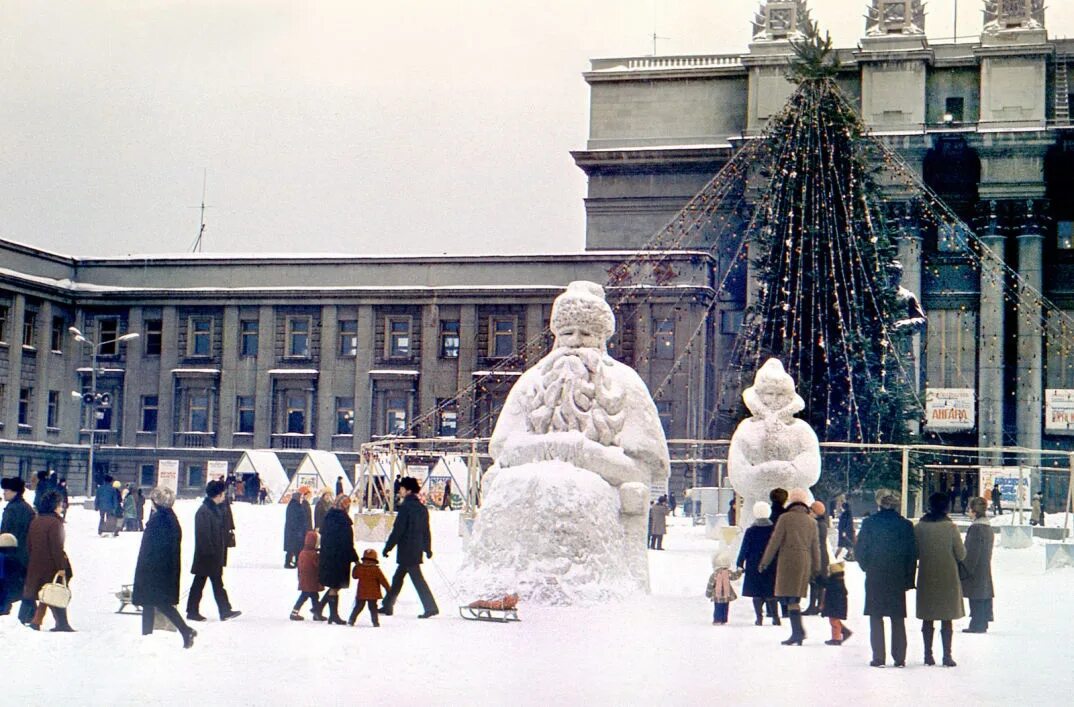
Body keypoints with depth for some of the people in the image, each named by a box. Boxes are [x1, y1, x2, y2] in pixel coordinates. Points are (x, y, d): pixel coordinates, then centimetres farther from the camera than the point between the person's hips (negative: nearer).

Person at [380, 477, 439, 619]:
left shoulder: (405, 507, -14)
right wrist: (428, 549, 22)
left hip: (406, 550, -8)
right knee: (398, 577, 17)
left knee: (417, 579, -8)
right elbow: (426, 531, 15)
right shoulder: (422, 508, 10)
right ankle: (387, 606, 23)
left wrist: (388, 547, -10)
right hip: (417, 550, 8)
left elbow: (397, 530, -16)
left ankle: (430, 607, -13)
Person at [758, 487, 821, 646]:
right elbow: (815, 547, 12)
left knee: (791, 599, -5)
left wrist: (765, 561, 2)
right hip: (805, 563, 5)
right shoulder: (811, 521, 9)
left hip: (788, 561, -5)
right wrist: (816, 568, 19)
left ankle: (798, 632, -12)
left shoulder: (785, 518, -5)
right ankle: (798, 632, 11)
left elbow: (775, 541, -5)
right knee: (795, 598, 12)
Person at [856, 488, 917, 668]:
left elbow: (859, 551, -4)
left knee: (876, 619, 4)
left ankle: (878, 658, 0)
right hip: (897, 579, 1)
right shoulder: (906, 525, -2)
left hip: (874, 578, -1)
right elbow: (912, 554, 0)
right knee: (898, 619, 8)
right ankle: (899, 658, 7)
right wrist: (908, 579, 7)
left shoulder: (869, 523, -6)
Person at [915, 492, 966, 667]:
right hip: (947, 578, -2)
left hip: (926, 578, 2)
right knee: (947, 620, 4)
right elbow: (961, 554, -5)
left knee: (927, 619, 10)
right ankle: (947, 656, 1)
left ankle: (928, 655, 12)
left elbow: (915, 553, 4)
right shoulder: (950, 527, -10)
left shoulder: (919, 527, -4)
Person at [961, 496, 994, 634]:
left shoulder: (975, 528, -18)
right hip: (986, 568, 9)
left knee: (976, 599, -5)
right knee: (985, 596, 14)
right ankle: (983, 623, 22)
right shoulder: (988, 527, 11)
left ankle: (977, 624, -3)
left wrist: (966, 569, -15)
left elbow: (972, 552, -19)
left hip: (976, 570, -9)